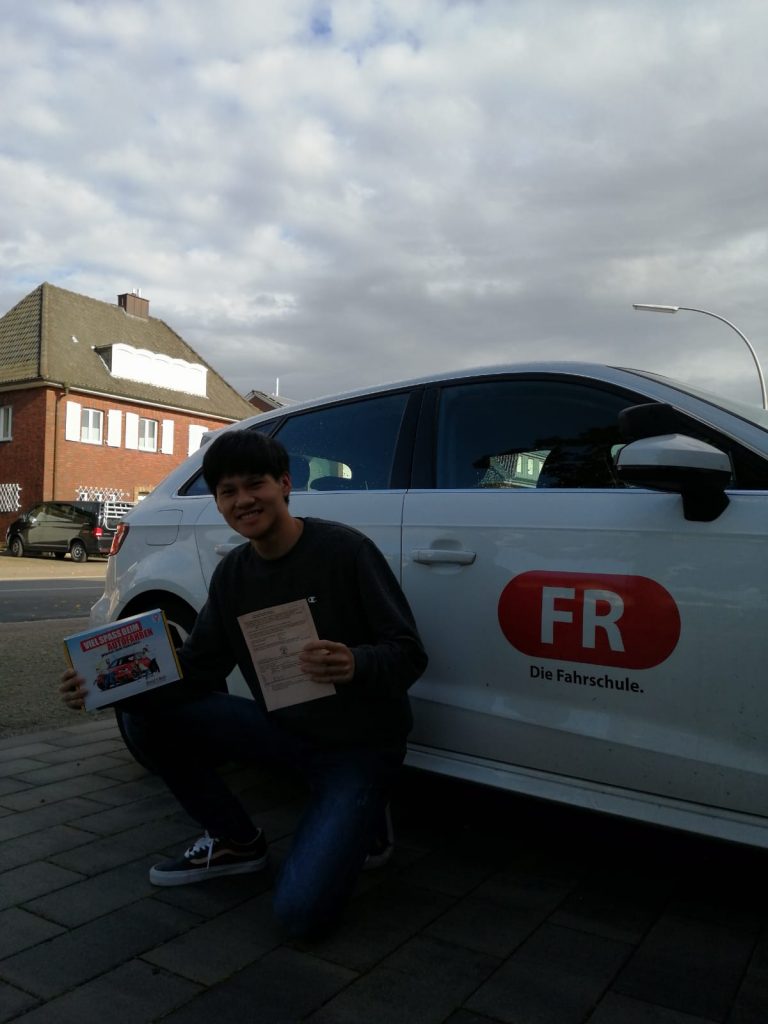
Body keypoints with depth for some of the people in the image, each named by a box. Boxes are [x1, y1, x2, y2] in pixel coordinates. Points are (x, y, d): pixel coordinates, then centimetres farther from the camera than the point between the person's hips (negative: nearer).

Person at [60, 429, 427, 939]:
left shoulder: (344, 549, -18)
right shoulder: (233, 573, 1)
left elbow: (409, 654, -17)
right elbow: (199, 668, -1)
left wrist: (355, 665, -40)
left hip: (358, 743, -6)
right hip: (283, 726, 6)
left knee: (300, 910, -20)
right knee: (147, 717, -9)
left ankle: (360, 823, 13)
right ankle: (236, 841, 10)